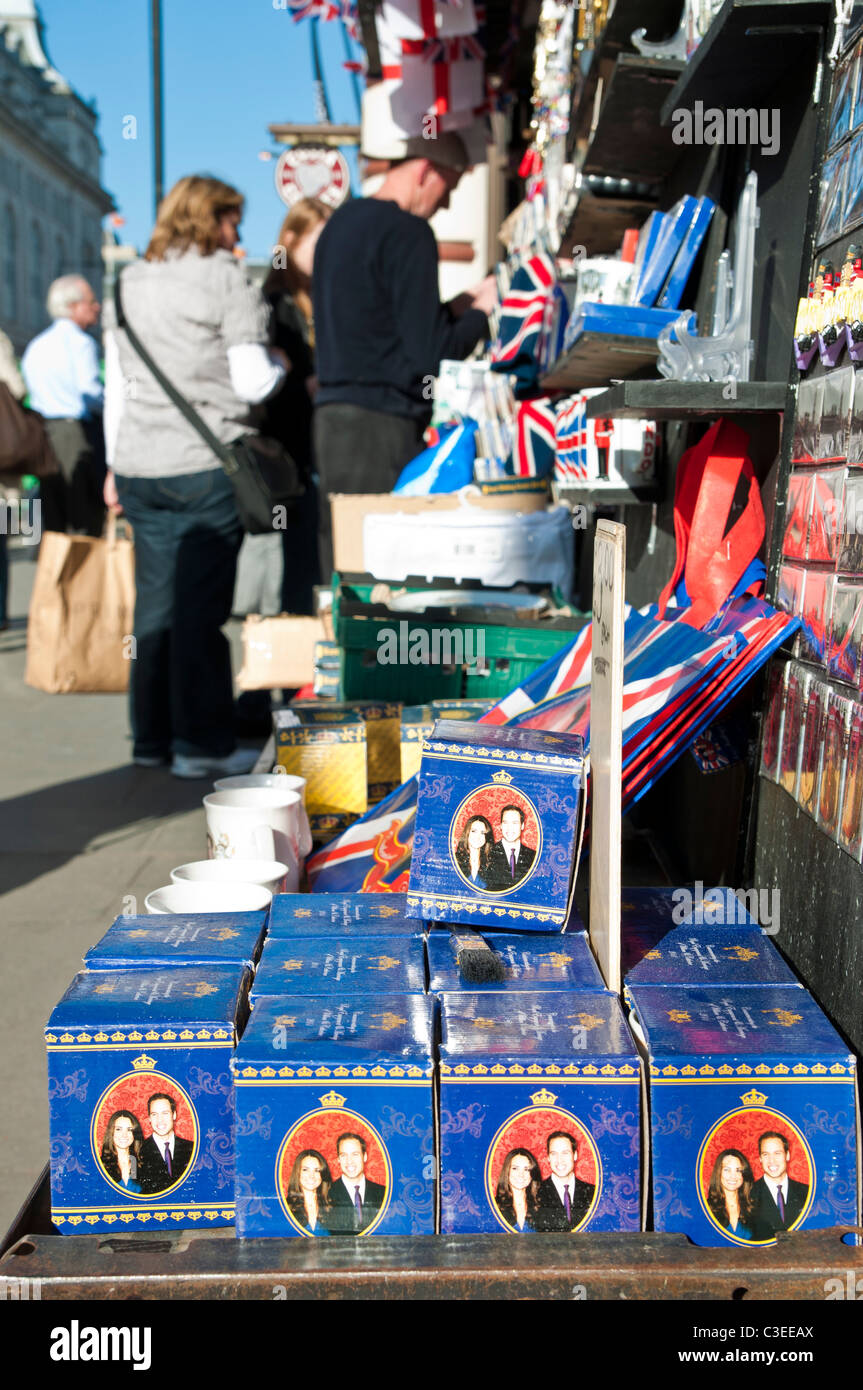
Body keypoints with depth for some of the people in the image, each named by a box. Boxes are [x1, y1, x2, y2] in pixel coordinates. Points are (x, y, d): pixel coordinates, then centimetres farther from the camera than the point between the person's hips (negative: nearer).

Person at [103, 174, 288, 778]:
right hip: (206, 466, -6)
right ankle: (202, 745, 3)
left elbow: (116, 384, 18)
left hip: (140, 469, 6)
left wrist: (117, 463, 23)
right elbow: (252, 381, -9)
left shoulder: (130, 282, 15)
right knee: (202, 608, -2)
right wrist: (280, 363, 12)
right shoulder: (227, 279, -4)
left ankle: (151, 738, 19)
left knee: (156, 604, 12)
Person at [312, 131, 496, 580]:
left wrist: (458, 305, 20)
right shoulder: (407, 232, -10)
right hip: (382, 425, -9)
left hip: (331, 418, 9)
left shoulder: (342, 221, 18)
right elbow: (429, 354, -14)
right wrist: (481, 313, 3)